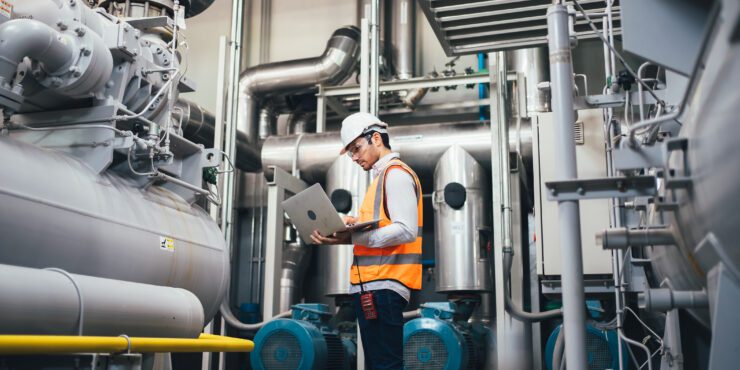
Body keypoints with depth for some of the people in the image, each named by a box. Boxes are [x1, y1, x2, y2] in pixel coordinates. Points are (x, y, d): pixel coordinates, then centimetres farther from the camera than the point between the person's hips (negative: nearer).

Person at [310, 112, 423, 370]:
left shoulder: (396, 173, -6)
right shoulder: (382, 176, 23)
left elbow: (406, 231, -18)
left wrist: (351, 237, -20)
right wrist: (355, 226, 5)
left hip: (383, 286, -10)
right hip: (372, 285, 10)